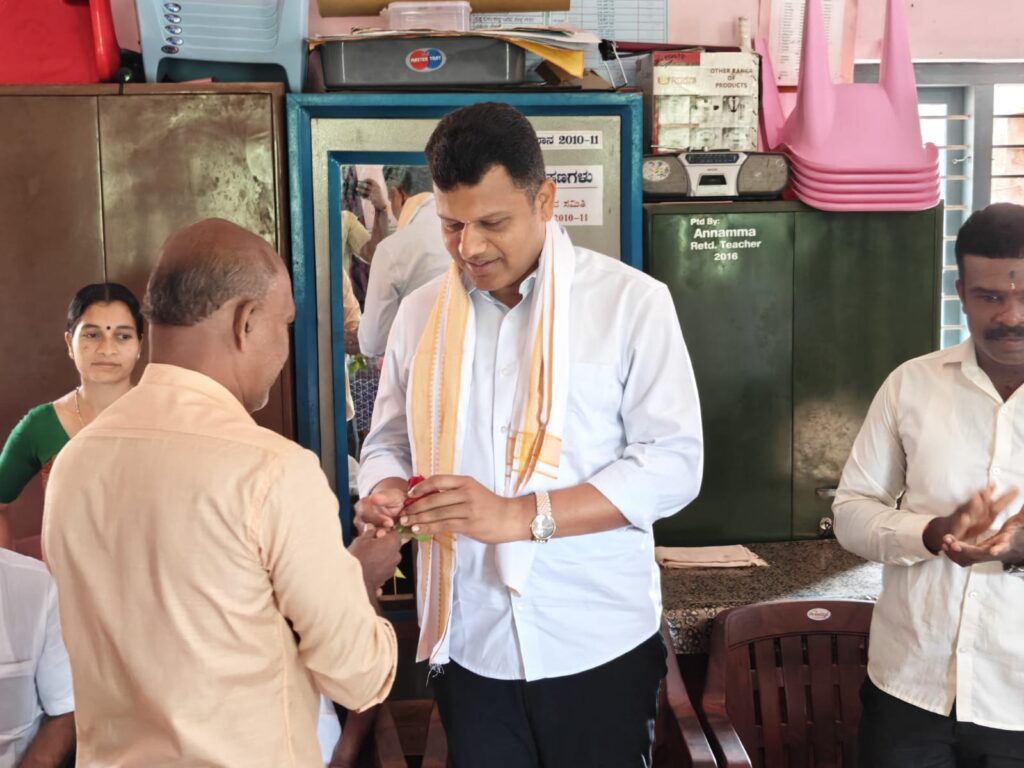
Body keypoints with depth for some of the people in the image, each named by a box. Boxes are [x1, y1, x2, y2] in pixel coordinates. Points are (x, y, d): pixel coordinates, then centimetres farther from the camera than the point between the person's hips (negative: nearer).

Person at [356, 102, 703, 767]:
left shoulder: (631, 301, -7)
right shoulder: (421, 313, 5)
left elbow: (674, 463, -11)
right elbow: (389, 442, 14)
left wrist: (519, 515, -21)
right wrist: (385, 492, -10)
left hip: (598, 645, -2)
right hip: (469, 644, 3)